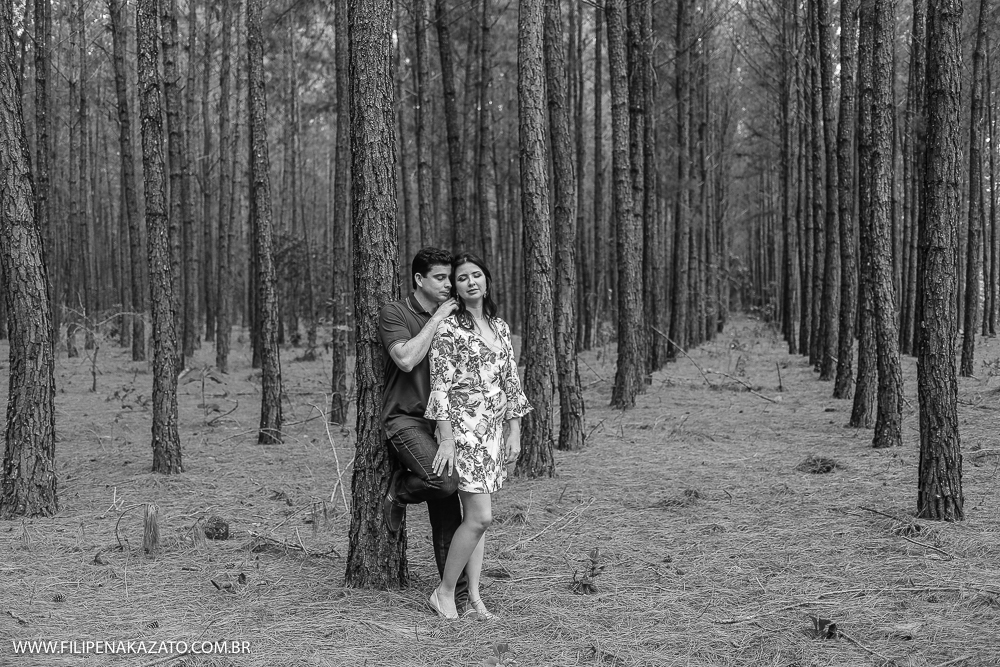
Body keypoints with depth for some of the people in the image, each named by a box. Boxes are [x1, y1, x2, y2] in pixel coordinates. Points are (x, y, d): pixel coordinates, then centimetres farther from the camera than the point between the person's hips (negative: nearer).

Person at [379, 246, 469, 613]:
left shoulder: (450, 317, 14)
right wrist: (436, 319, -15)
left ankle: (457, 592, 9)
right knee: (445, 480, -29)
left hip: (439, 418, 6)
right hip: (404, 418, -6)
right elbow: (406, 359, -21)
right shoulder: (394, 313, -4)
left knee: (447, 513, 2)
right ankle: (399, 490, 2)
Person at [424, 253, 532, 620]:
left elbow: (511, 382, 15)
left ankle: (473, 594, 14)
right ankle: (444, 592, 3)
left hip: (494, 431, 6)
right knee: (480, 516, -10)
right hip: (463, 429, -6)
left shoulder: (500, 327, 13)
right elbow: (441, 386, -11)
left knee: (476, 515, 8)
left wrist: (514, 431, 10)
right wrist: (446, 439, -16)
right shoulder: (448, 328, -8)